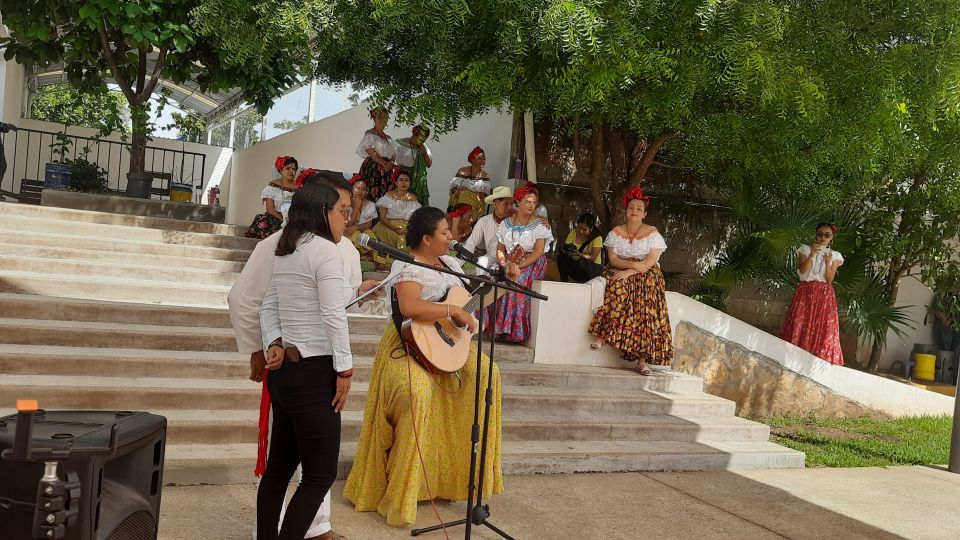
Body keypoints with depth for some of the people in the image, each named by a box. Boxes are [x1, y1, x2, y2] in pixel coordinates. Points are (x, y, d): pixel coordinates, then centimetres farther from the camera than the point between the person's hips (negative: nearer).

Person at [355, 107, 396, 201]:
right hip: (372, 168, -6)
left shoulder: (388, 137, 21)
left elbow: (393, 154, 15)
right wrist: (384, 163, -16)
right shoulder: (369, 134, 2)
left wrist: (390, 163, -6)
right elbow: (371, 152, -11)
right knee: (372, 196, -13)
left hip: (386, 170, 6)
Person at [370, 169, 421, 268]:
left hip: (407, 229, 3)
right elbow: (382, 218, -4)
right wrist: (396, 229, -18)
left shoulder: (413, 198, 14)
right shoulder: (389, 196, 5)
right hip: (389, 227, -3)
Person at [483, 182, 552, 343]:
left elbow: (539, 251, -10)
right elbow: (500, 248, 9)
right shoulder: (505, 223, 9)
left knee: (518, 281, -33)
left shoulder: (539, 225, -1)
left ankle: (515, 330, -25)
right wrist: (504, 263, -13)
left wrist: (519, 266, -21)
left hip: (531, 263, -3)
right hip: (509, 264, 4)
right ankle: (495, 324, -16)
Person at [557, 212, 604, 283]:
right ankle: (564, 280, -11)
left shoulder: (597, 237, -12)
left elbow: (593, 258, -18)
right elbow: (565, 245, -4)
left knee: (582, 262, -37)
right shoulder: (574, 232, -2)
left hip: (592, 267, -3)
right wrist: (566, 249, -30)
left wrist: (579, 254, -36)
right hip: (574, 264, 3)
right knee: (562, 255, -24)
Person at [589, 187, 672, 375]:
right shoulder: (616, 232, 8)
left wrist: (629, 271, -23)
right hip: (620, 273, 2)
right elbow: (613, 259, -1)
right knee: (618, 288, -35)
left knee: (647, 305, -29)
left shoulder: (652, 233, 2)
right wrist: (633, 264, -18)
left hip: (646, 275, -1)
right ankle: (603, 334, -36)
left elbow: (650, 261, -10)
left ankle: (642, 359, -33)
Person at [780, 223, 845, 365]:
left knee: (824, 329, -7)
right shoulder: (805, 249, 6)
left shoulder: (835, 255, 8)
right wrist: (812, 254, -17)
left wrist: (828, 262, -15)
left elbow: (830, 279, 0)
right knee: (800, 325, -7)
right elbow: (802, 271, -6)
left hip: (825, 295, 1)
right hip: (806, 291, -1)